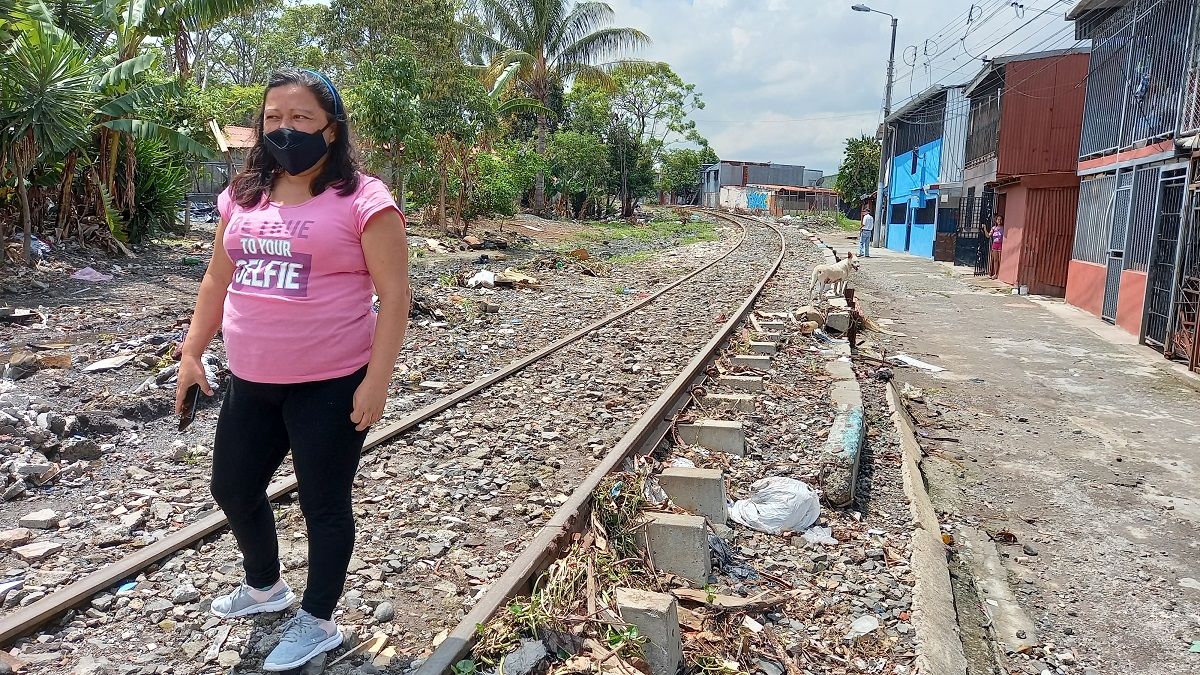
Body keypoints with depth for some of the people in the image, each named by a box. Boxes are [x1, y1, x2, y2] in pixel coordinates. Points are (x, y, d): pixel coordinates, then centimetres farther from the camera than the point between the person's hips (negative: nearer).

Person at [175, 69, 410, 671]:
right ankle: (264, 586, 48)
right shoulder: (243, 197, 8)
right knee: (232, 488, 20)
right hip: (250, 382, 7)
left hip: (330, 385, -7)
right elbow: (217, 281, 16)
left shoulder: (362, 200, -12)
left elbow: (393, 294, -14)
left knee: (323, 504, 8)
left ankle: (317, 622, 29)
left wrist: (376, 380, -18)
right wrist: (191, 353, 12)